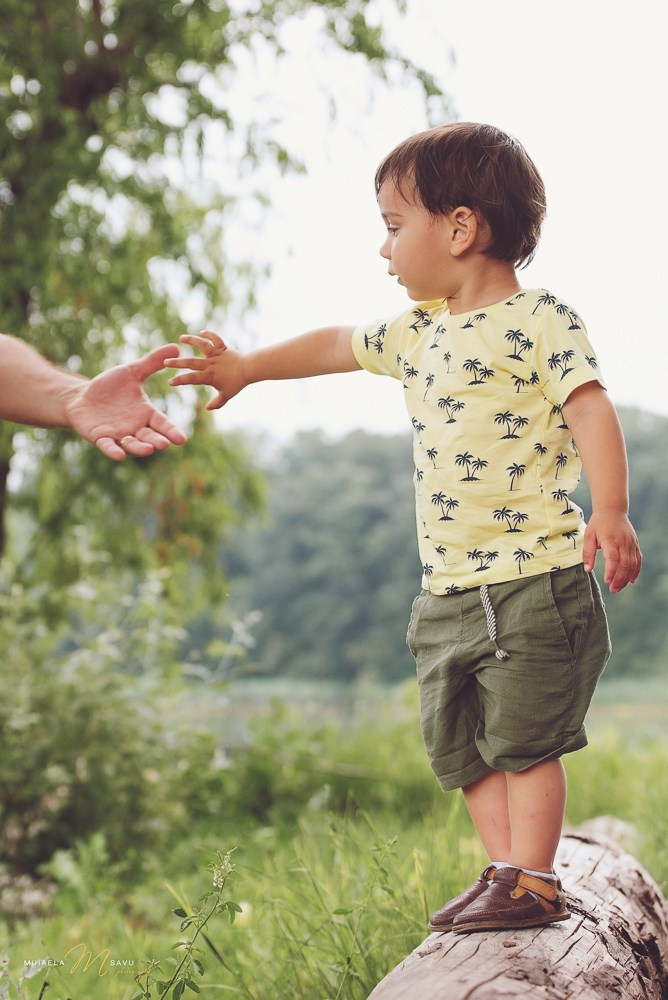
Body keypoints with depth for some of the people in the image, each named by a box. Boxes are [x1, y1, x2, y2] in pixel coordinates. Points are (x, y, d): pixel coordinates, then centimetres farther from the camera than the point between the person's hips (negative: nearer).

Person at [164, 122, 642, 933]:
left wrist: (610, 512, -29)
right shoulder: (421, 333, 15)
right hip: (447, 587, 8)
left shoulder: (538, 320, -10)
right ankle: (506, 870, 21)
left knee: (524, 735, -3)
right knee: (458, 740, 11)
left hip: (531, 577, -8)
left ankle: (533, 883, 6)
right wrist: (245, 369, 36)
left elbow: (591, 411, -18)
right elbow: (339, 345, 29)